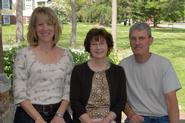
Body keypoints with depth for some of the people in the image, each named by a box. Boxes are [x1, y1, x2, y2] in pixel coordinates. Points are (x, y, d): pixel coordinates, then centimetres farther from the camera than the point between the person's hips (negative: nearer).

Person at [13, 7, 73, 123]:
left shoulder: (66, 55, 4)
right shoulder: (24, 54, -4)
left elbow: (69, 90, 5)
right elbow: (19, 93, -7)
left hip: (59, 113, 3)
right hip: (29, 114, -2)